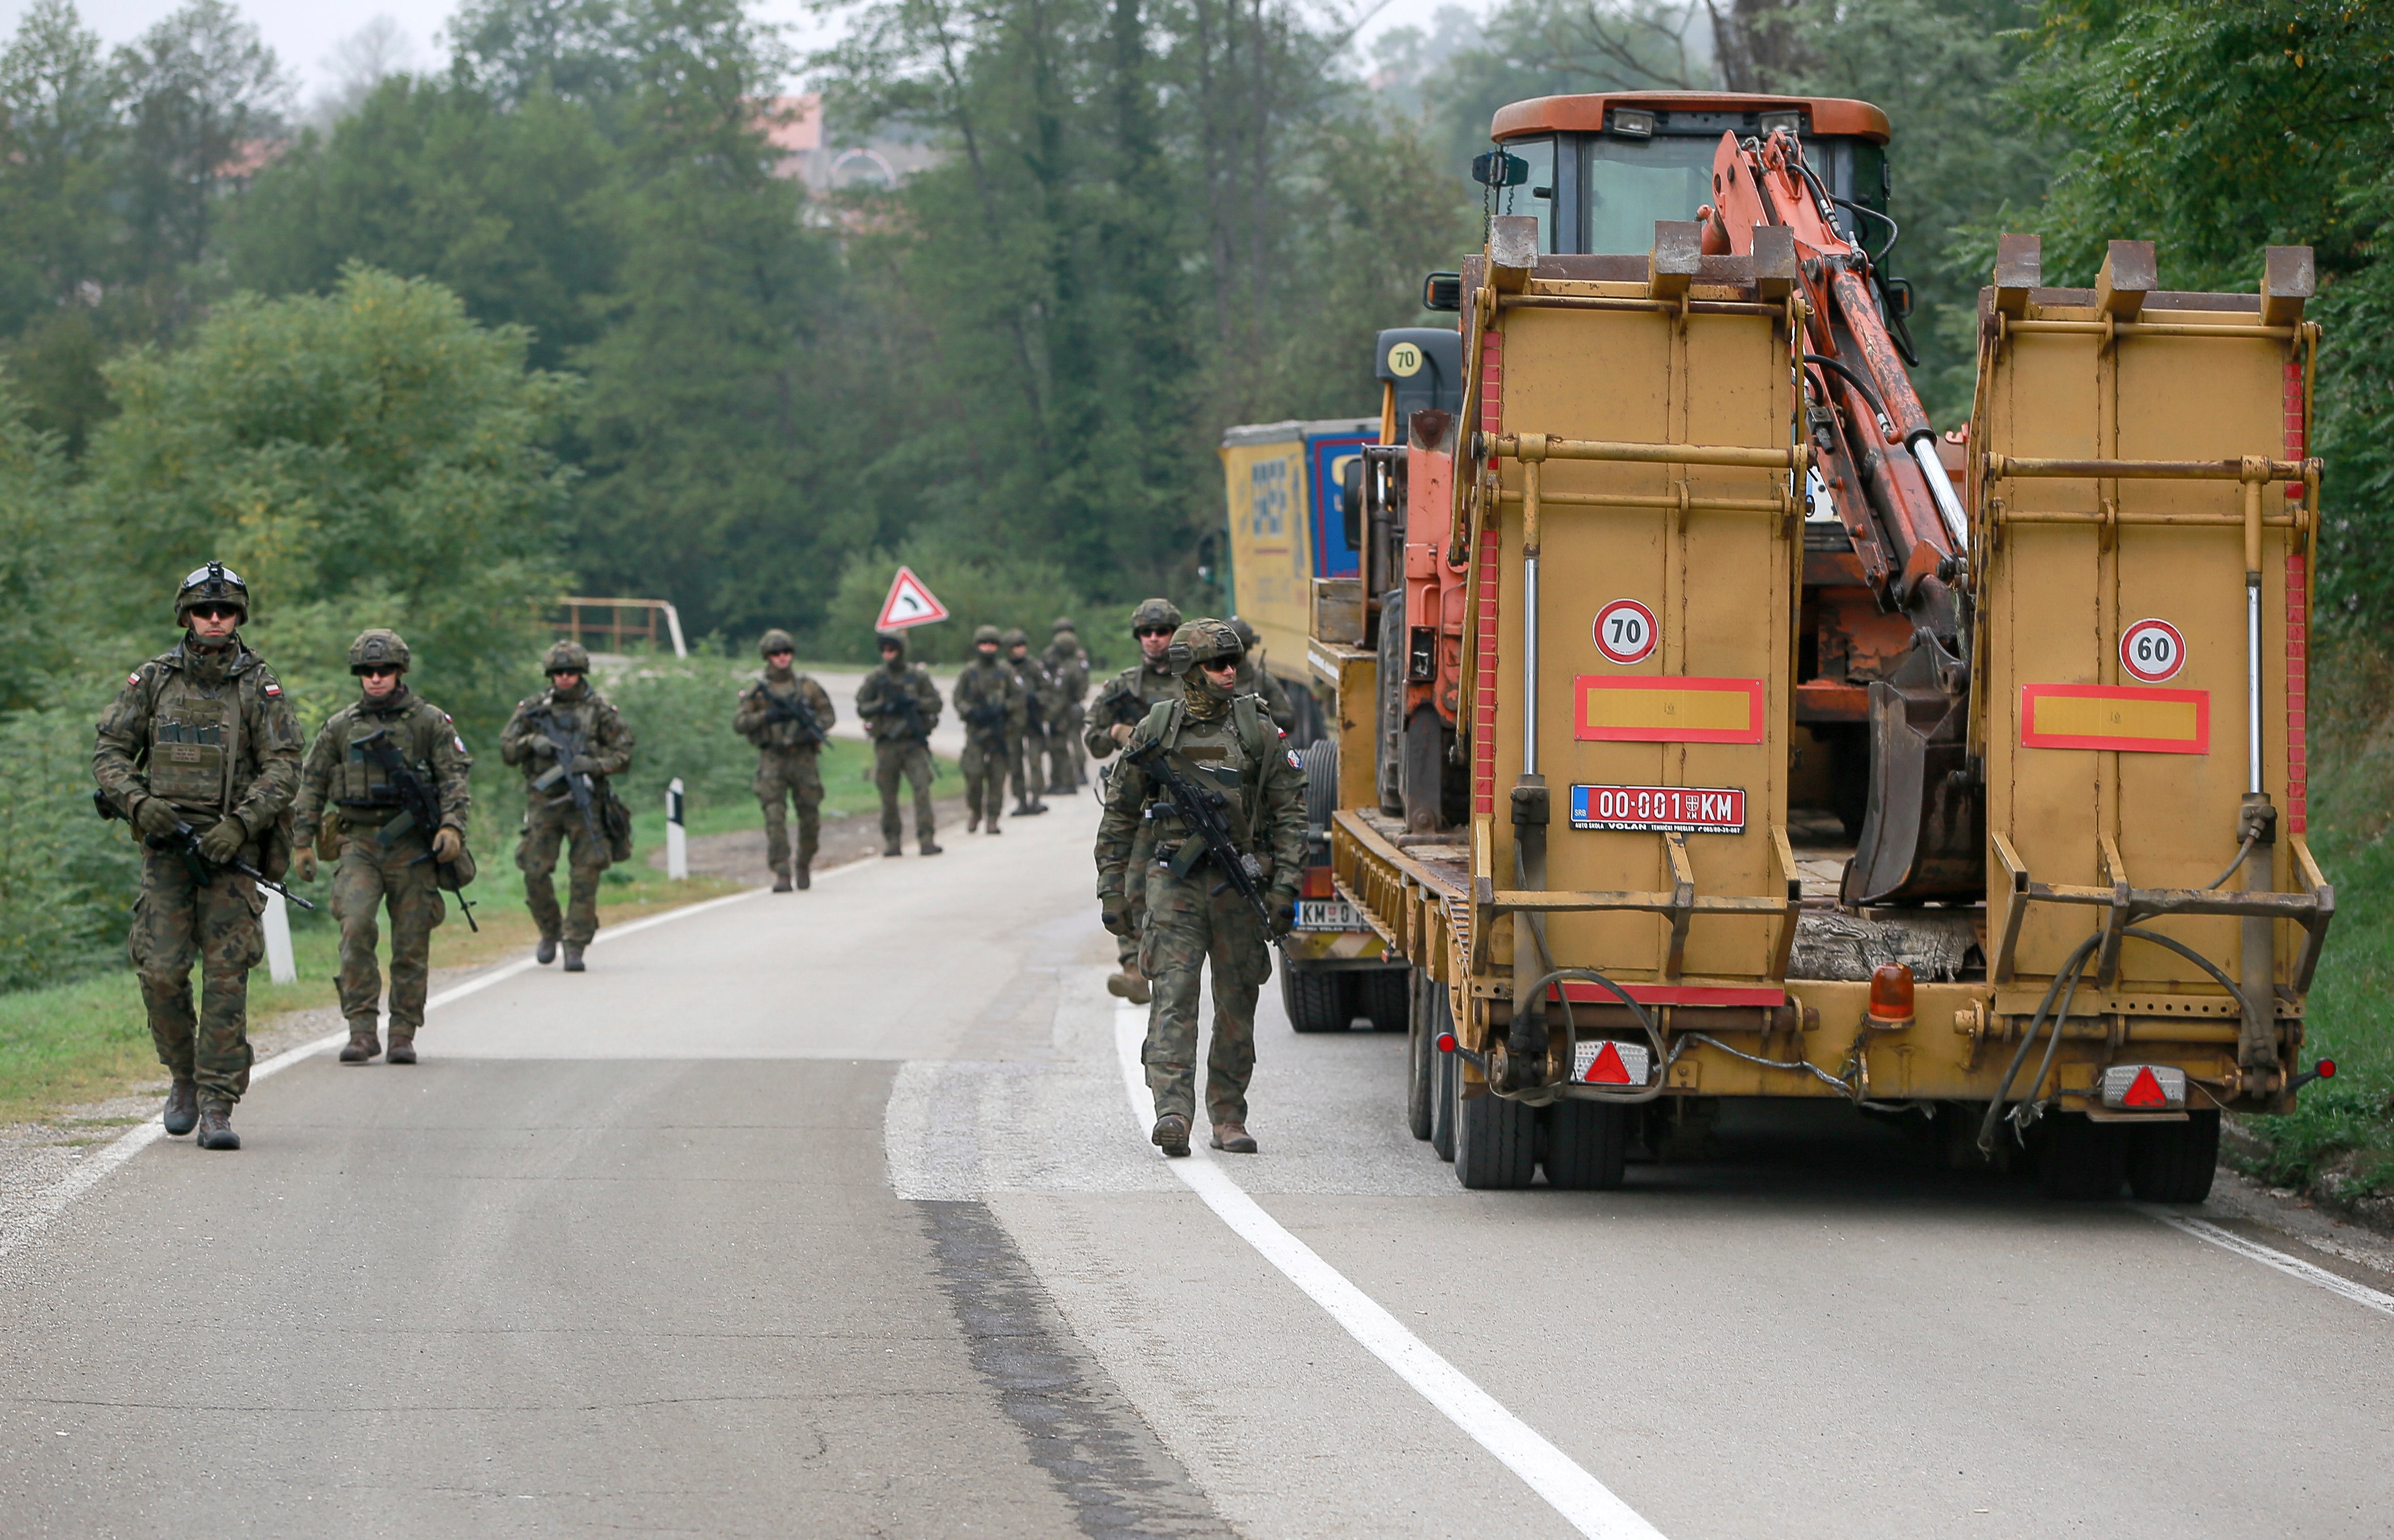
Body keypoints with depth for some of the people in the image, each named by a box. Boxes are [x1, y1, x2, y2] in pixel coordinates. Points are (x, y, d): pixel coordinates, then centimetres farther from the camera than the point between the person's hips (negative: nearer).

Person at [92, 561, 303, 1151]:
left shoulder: (260, 687, 2)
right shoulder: (152, 680, 7)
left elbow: (283, 768, -4)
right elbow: (109, 751, 8)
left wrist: (240, 825, -17)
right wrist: (138, 802, -11)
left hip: (230, 844, -1)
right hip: (166, 842, 1)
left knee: (227, 975, -7)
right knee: (160, 970, -7)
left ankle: (217, 1108, -6)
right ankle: (184, 1076, 17)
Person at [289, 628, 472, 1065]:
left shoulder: (430, 722, 5)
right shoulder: (339, 727, 12)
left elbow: (455, 776, 0)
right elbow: (312, 784, 16)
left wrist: (452, 825, -16)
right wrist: (303, 843, 10)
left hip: (413, 846, -1)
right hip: (358, 843, 1)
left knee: (411, 943, 0)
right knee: (355, 927, -18)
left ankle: (403, 1035, 10)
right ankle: (361, 1030, -16)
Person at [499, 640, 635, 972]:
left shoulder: (601, 710, 4)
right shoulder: (533, 708, 8)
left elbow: (623, 755, 2)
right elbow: (507, 750, 8)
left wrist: (595, 764, -16)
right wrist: (531, 742, -12)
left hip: (585, 803, -1)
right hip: (543, 803, 1)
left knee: (585, 875, -6)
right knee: (535, 871, -4)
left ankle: (575, 945, 0)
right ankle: (550, 932, 20)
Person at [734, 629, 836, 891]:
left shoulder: (808, 686, 8)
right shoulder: (757, 690, 4)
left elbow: (829, 714, 13)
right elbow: (739, 723, -1)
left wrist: (814, 728, -8)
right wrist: (766, 716, -15)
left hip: (803, 758, 2)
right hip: (772, 759, -2)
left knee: (810, 818, 6)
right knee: (775, 817, -12)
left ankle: (805, 865, 30)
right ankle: (781, 875, -14)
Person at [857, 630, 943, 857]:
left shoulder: (918, 676, 4)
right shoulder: (875, 678, 6)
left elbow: (936, 703, 2)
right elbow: (861, 708, 4)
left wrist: (914, 703, -15)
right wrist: (882, 707, -14)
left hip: (914, 742, -1)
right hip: (886, 743, 1)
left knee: (922, 787, -13)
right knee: (888, 795, 2)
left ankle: (925, 840, -13)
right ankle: (891, 841, 14)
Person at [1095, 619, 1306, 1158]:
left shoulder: (1261, 734, 5)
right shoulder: (1153, 732, 5)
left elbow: (1290, 814, 5)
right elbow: (1119, 816, 12)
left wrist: (1285, 889, -4)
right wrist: (1112, 890, 7)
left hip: (1240, 885, 1)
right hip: (1174, 882, -1)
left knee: (1237, 1005, 6)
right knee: (1174, 995, -13)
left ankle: (1229, 1117, 16)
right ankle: (1173, 1112, -22)